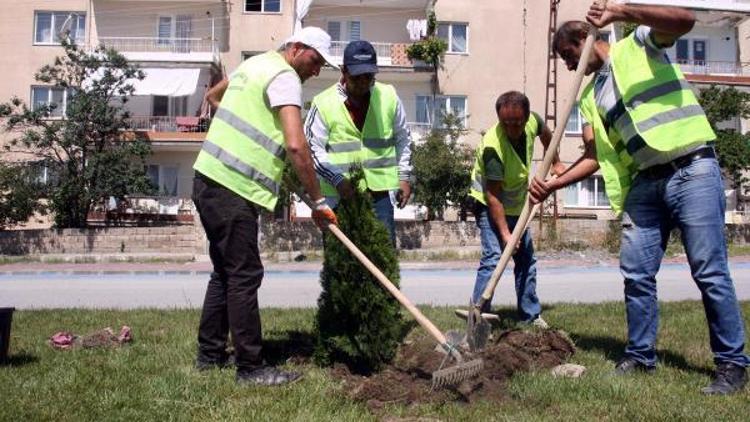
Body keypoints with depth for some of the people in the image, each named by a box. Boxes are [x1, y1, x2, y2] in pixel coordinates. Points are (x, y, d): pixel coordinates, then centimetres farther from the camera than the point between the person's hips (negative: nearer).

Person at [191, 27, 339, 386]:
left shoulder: (255, 63, 18)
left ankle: (210, 353, 26)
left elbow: (213, 95, 37)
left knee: (225, 271, 17)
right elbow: (296, 146, -23)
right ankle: (251, 368, 3)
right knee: (245, 275, -4)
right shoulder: (285, 77, -10)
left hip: (209, 179, 10)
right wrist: (318, 201, -17)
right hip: (233, 188, -10)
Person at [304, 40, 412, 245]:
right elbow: (312, 148, -5)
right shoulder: (324, 103, -4)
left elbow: (402, 140, 16)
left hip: (379, 192, 2)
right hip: (339, 195, -2)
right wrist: (338, 179, -16)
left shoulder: (389, 97, 5)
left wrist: (404, 177, 10)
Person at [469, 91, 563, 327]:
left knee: (527, 260, 13)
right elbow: (492, 195, -32)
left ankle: (531, 315, 26)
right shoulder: (492, 146, -34)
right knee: (493, 257, -23)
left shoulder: (532, 122, -16)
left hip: (517, 205, 7)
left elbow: (545, 133, 12)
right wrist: (505, 234, -34)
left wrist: (555, 163, 16)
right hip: (490, 205, -7)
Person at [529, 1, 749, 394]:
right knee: (637, 274, 4)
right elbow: (594, 156, 12)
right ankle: (640, 355, 17)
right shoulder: (589, 96, 17)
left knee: (710, 272, -5)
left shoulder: (638, 44, 4)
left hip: (692, 170, -6)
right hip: (644, 184, 6)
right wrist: (553, 184, -1)